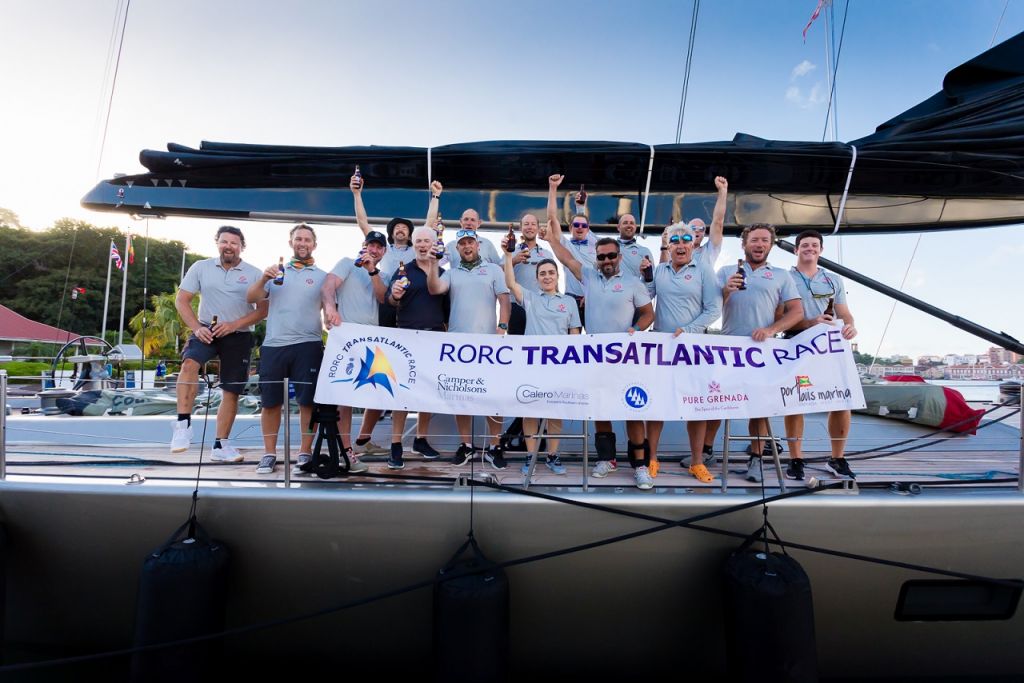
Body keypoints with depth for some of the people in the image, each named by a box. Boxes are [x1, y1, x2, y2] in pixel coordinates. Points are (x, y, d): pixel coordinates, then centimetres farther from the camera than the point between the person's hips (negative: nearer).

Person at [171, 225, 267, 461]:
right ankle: (183, 424, -24)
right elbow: (181, 300, 4)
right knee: (189, 363, -31)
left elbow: (263, 310, -4)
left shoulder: (254, 274, 0)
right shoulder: (200, 267, 4)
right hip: (207, 330, 0)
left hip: (238, 337, 0)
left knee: (232, 391, 4)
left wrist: (234, 325, -16)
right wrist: (196, 328, -11)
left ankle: (220, 445, 16)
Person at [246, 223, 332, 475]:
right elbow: (251, 299, 7)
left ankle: (305, 453, 11)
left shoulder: (322, 276, 9)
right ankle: (269, 454, 16)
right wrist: (264, 278, -9)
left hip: (308, 345, -2)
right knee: (270, 402, 5)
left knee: (308, 401, 0)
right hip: (273, 344, 2)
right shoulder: (275, 271, 14)